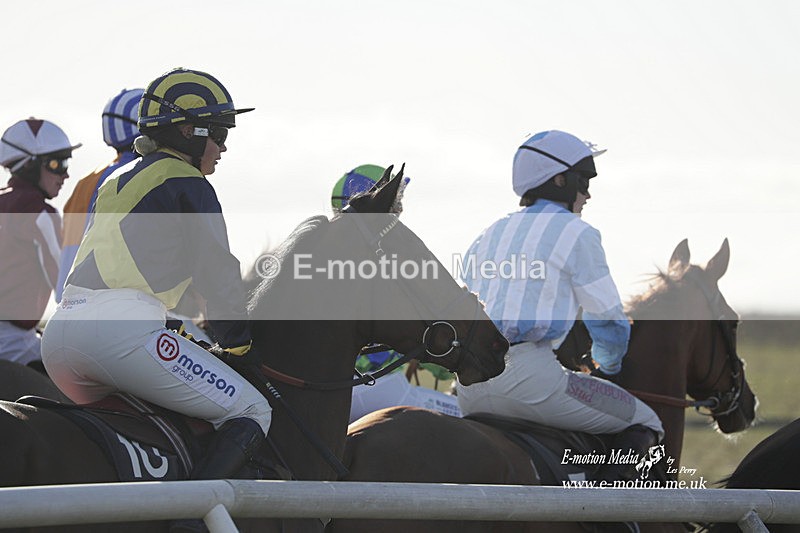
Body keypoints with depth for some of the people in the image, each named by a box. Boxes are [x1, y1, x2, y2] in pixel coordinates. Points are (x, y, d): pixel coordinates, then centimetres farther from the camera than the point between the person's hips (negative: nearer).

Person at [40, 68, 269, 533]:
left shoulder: (118, 182, 29)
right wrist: (240, 348, 16)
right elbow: (217, 276, 5)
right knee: (252, 413, -1)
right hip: (122, 329, -8)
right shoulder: (188, 185, 4)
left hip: (58, 337, 8)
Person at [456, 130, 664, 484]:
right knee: (644, 425, 4)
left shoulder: (489, 235, 22)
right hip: (527, 373, -7)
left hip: (469, 390, 7)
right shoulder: (576, 233, 2)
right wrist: (609, 368, 25)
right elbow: (608, 320, 5)